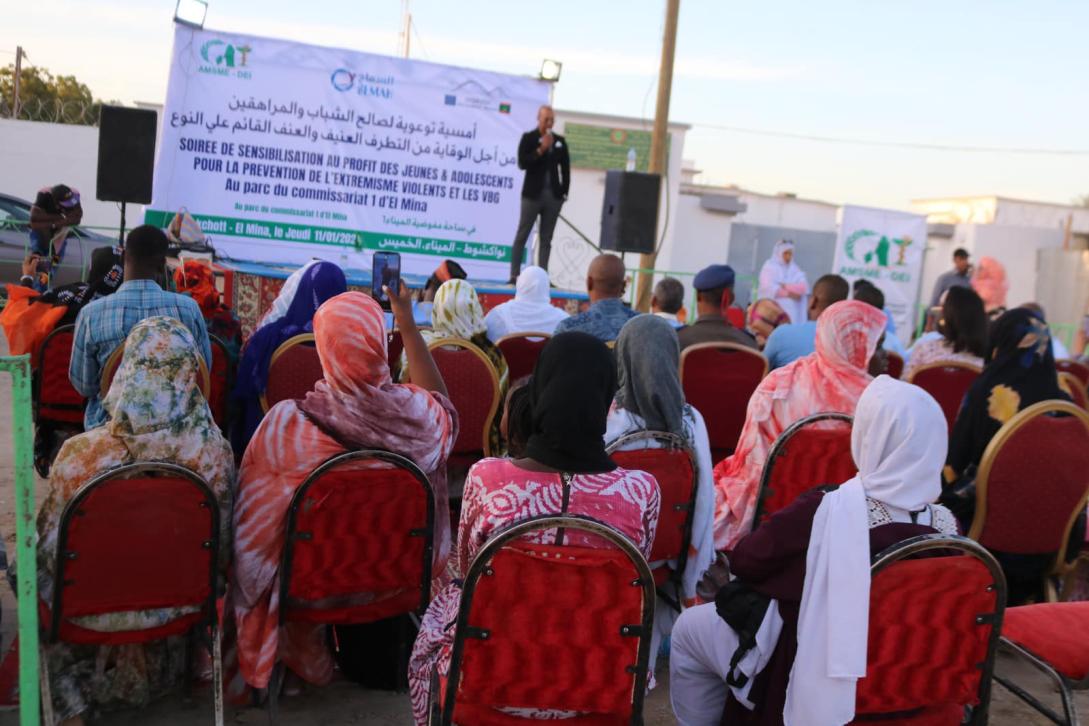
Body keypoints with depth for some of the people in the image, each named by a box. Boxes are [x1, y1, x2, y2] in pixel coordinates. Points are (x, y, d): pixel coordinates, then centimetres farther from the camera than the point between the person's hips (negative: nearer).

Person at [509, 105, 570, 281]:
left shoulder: (560, 141, 11)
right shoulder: (528, 138, 1)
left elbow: (565, 168, 12)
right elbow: (522, 163, -10)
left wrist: (565, 191, 4)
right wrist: (540, 150, -17)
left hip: (554, 195, 3)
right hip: (533, 194, -3)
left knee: (546, 238, 4)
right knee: (522, 235, -1)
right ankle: (514, 275, 0)